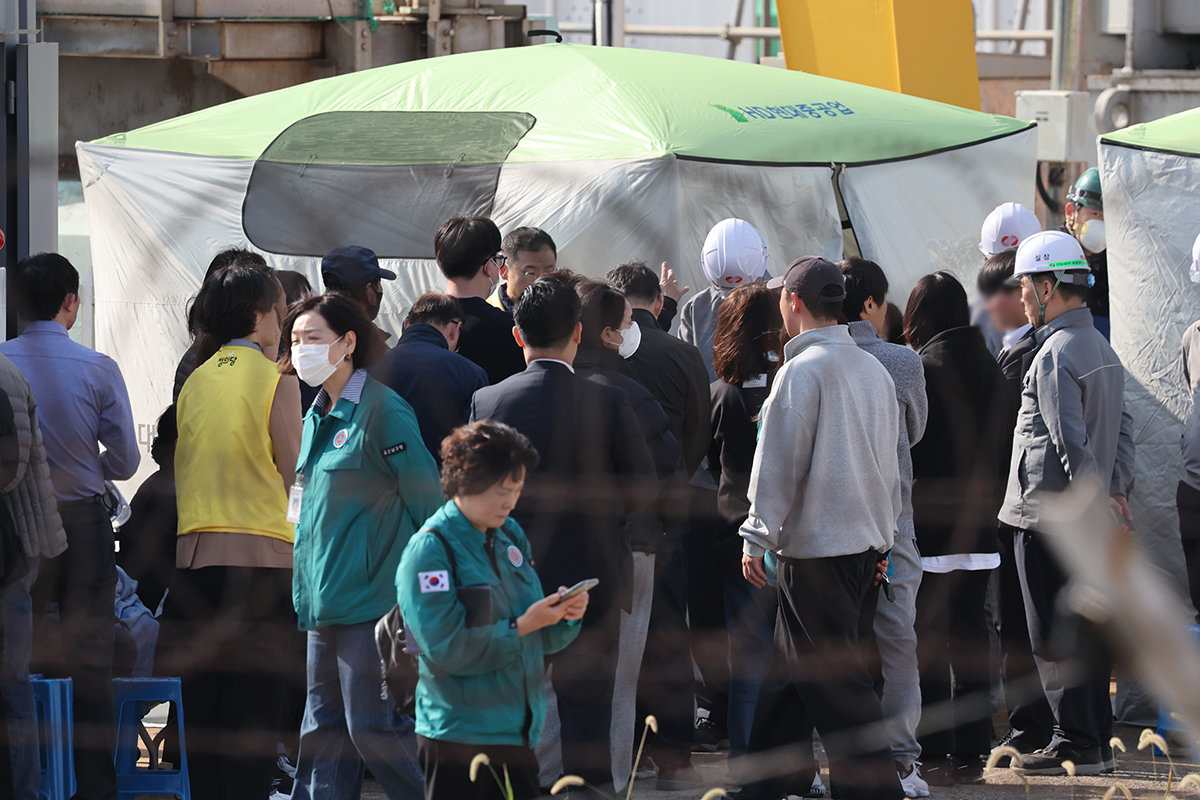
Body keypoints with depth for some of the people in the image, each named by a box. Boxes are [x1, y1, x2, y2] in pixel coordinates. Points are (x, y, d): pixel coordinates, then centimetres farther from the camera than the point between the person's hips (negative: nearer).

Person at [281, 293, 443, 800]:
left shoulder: (382, 411, -11)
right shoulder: (317, 415, 15)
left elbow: (426, 501, -11)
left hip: (370, 596, -9)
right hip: (325, 597, 9)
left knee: (371, 726, -9)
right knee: (323, 726, 9)